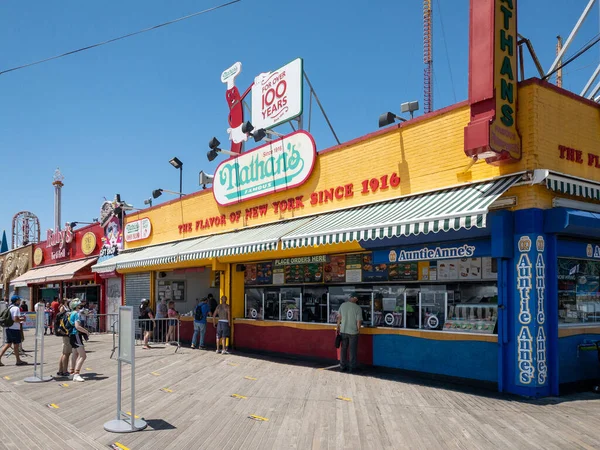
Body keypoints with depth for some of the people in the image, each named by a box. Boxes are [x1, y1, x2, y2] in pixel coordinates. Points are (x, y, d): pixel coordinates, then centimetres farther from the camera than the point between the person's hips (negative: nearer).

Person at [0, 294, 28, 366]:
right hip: (14, 329, -8)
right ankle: (18, 360, 12)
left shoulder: (10, 307, 13)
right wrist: (22, 319, -5)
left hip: (8, 328, 8)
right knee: (16, 344, 2)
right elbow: (15, 319, -22)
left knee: (8, 344, 12)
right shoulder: (16, 308, -16)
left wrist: (20, 317, 15)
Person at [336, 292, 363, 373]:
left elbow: (339, 317, 3)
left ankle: (342, 366, 21)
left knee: (343, 349, 15)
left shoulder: (343, 305, -4)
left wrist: (338, 327, 15)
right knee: (353, 350, 8)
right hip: (353, 332, -3)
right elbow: (359, 321, -13)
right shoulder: (358, 308, -14)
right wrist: (358, 329, 5)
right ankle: (352, 367, 14)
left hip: (343, 331, 3)